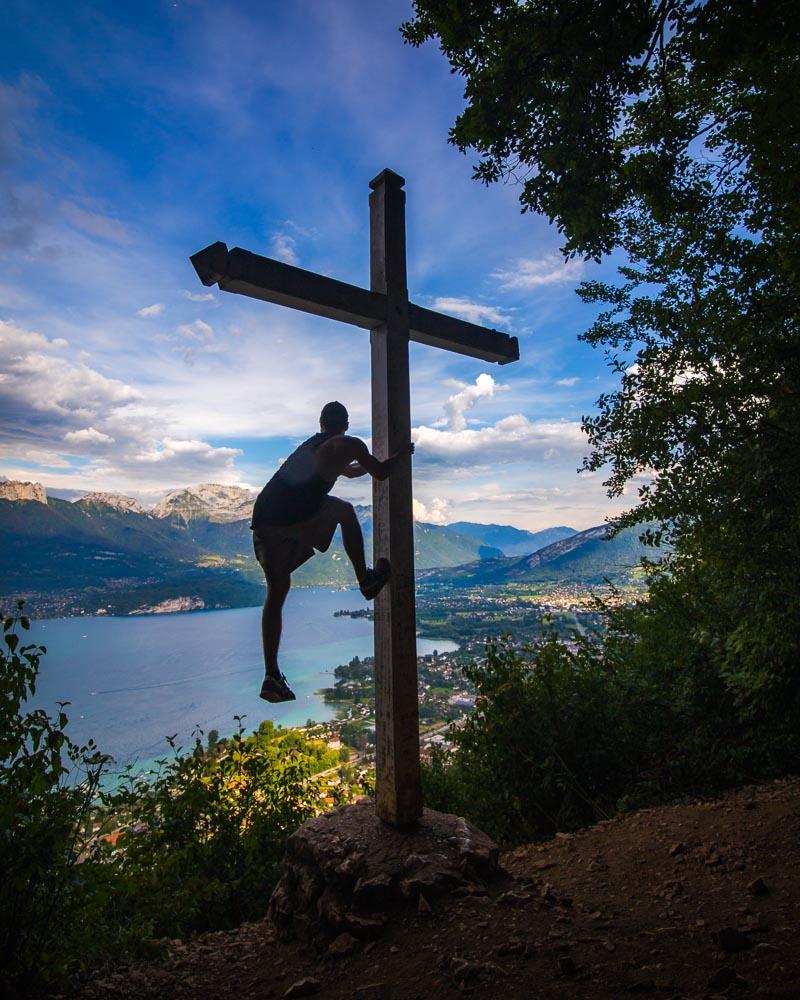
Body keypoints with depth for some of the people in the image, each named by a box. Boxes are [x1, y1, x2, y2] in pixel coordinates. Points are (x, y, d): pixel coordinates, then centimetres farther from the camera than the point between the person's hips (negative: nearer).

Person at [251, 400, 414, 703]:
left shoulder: (310, 445, 33)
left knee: (276, 592, 16)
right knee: (346, 511, 24)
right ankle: (366, 581, 29)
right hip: (296, 519, -6)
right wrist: (401, 455, 36)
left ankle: (272, 676, 14)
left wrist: (368, 462, 62)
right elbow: (381, 473, 18)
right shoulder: (348, 445, 10)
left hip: (263, 519, 6)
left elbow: (350, 471, 47)